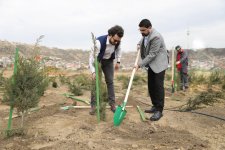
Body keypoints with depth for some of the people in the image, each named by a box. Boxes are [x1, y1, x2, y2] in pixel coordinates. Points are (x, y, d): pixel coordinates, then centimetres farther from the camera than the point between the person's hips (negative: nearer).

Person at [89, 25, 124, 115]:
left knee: (110, 81, 2)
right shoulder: (99, 41, -38)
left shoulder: (118, 41, -22)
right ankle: (93, 105, 4)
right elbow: (92, 56, -33)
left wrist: (118, 61, 0)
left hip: (109, 61, 4)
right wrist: (93, 72, -40)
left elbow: (118, 49, 3)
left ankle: (112, 104, 11)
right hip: (98, 61, -4)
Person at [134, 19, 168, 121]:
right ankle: (155, 106, 22)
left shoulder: (156, 37, -25)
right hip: (151, 64, 9)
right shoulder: (146, 34, 3)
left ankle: (159, 110, -1)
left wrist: (140, 65, -23)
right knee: (151, 86, 10)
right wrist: (140, 44, 9)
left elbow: (152, 55, -25)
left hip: (159, 64, -9)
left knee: (158, 86, -7)